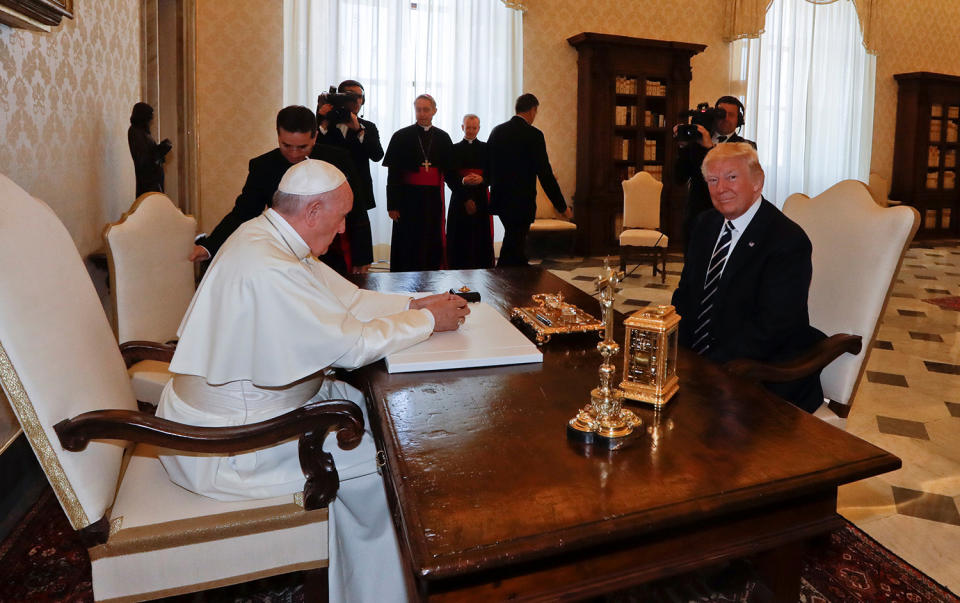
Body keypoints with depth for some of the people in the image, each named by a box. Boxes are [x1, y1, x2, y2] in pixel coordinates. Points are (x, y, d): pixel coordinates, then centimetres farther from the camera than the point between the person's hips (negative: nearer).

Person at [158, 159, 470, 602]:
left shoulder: (266, 234, 2)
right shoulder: (268, 269, -30)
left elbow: (345, 298, 8)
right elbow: (353, 344, -26)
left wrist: (413, 305, -1)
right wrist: (428, 321, -14)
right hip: (225, 446, -10)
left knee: (369, 407, 10)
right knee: (378, 459, -7)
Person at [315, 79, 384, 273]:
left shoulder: (368, 128, 13)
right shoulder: (323, 126, 9)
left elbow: (377, 155, -5)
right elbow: (313, 153, -6)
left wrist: (358, 129, -14)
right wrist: (323, 124, -12)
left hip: (357, 200, 1)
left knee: (360, 264, 1)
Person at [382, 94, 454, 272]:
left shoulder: (443, 138, 9)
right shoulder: (401, 136, 1)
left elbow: (449, 169, 12)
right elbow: (392, 174, -2)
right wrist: (392, 205, -7)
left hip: (433, 198, 3)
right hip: (409, 197, -2)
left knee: (432, 244, 5)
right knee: (408, 245, 1)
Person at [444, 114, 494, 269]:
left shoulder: (486, 148, 9)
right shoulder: (454, 149, 8)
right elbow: (448, 176, 2)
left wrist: (482, 179, -16)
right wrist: (463, 181, -14)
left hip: (481, 198, 0)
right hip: (459, 199, 0)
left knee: (482, 237, -2)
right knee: (460, 237, -2)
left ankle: (482, 267, 4)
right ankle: (460, 267, 4)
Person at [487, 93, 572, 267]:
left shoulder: (497, 131, 7)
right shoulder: (533, 135, -12)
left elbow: (488, 166, 13)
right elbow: (545, 175, -14)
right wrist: (562, 207, -8)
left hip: (499, 200, 7)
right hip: (521, 202, -7)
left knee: (516, 244, 21)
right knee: (512, 250, -1)